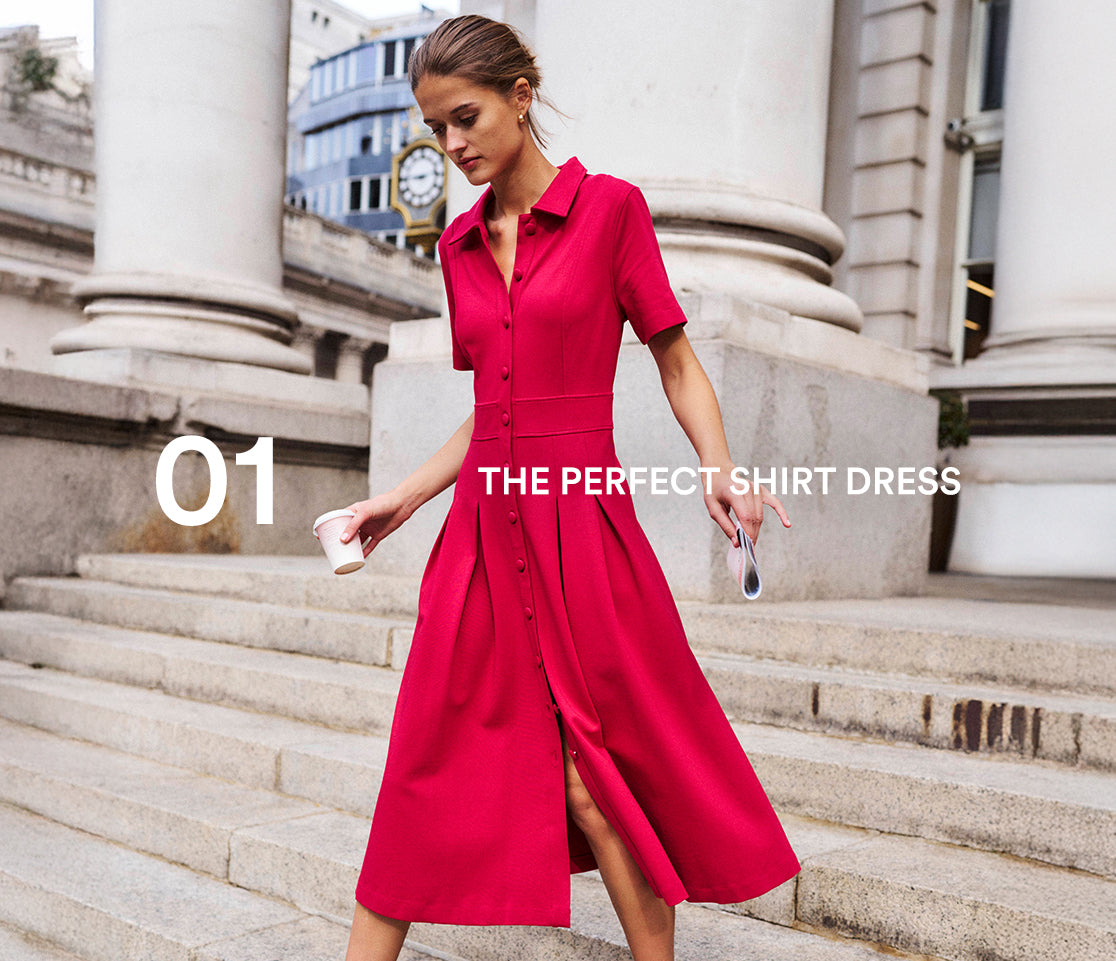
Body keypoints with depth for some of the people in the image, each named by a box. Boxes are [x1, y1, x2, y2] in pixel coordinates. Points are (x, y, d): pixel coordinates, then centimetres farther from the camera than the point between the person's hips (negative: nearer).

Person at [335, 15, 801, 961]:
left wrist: (719, 469, -15)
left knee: (592, 776, 0)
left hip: (580, 527, -5)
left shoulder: (609, 206, -1)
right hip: (483, 529, 5)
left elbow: (675, 359, 0)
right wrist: (403, 498, 13)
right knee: (425, 769, 9)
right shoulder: (459, 245, 14)